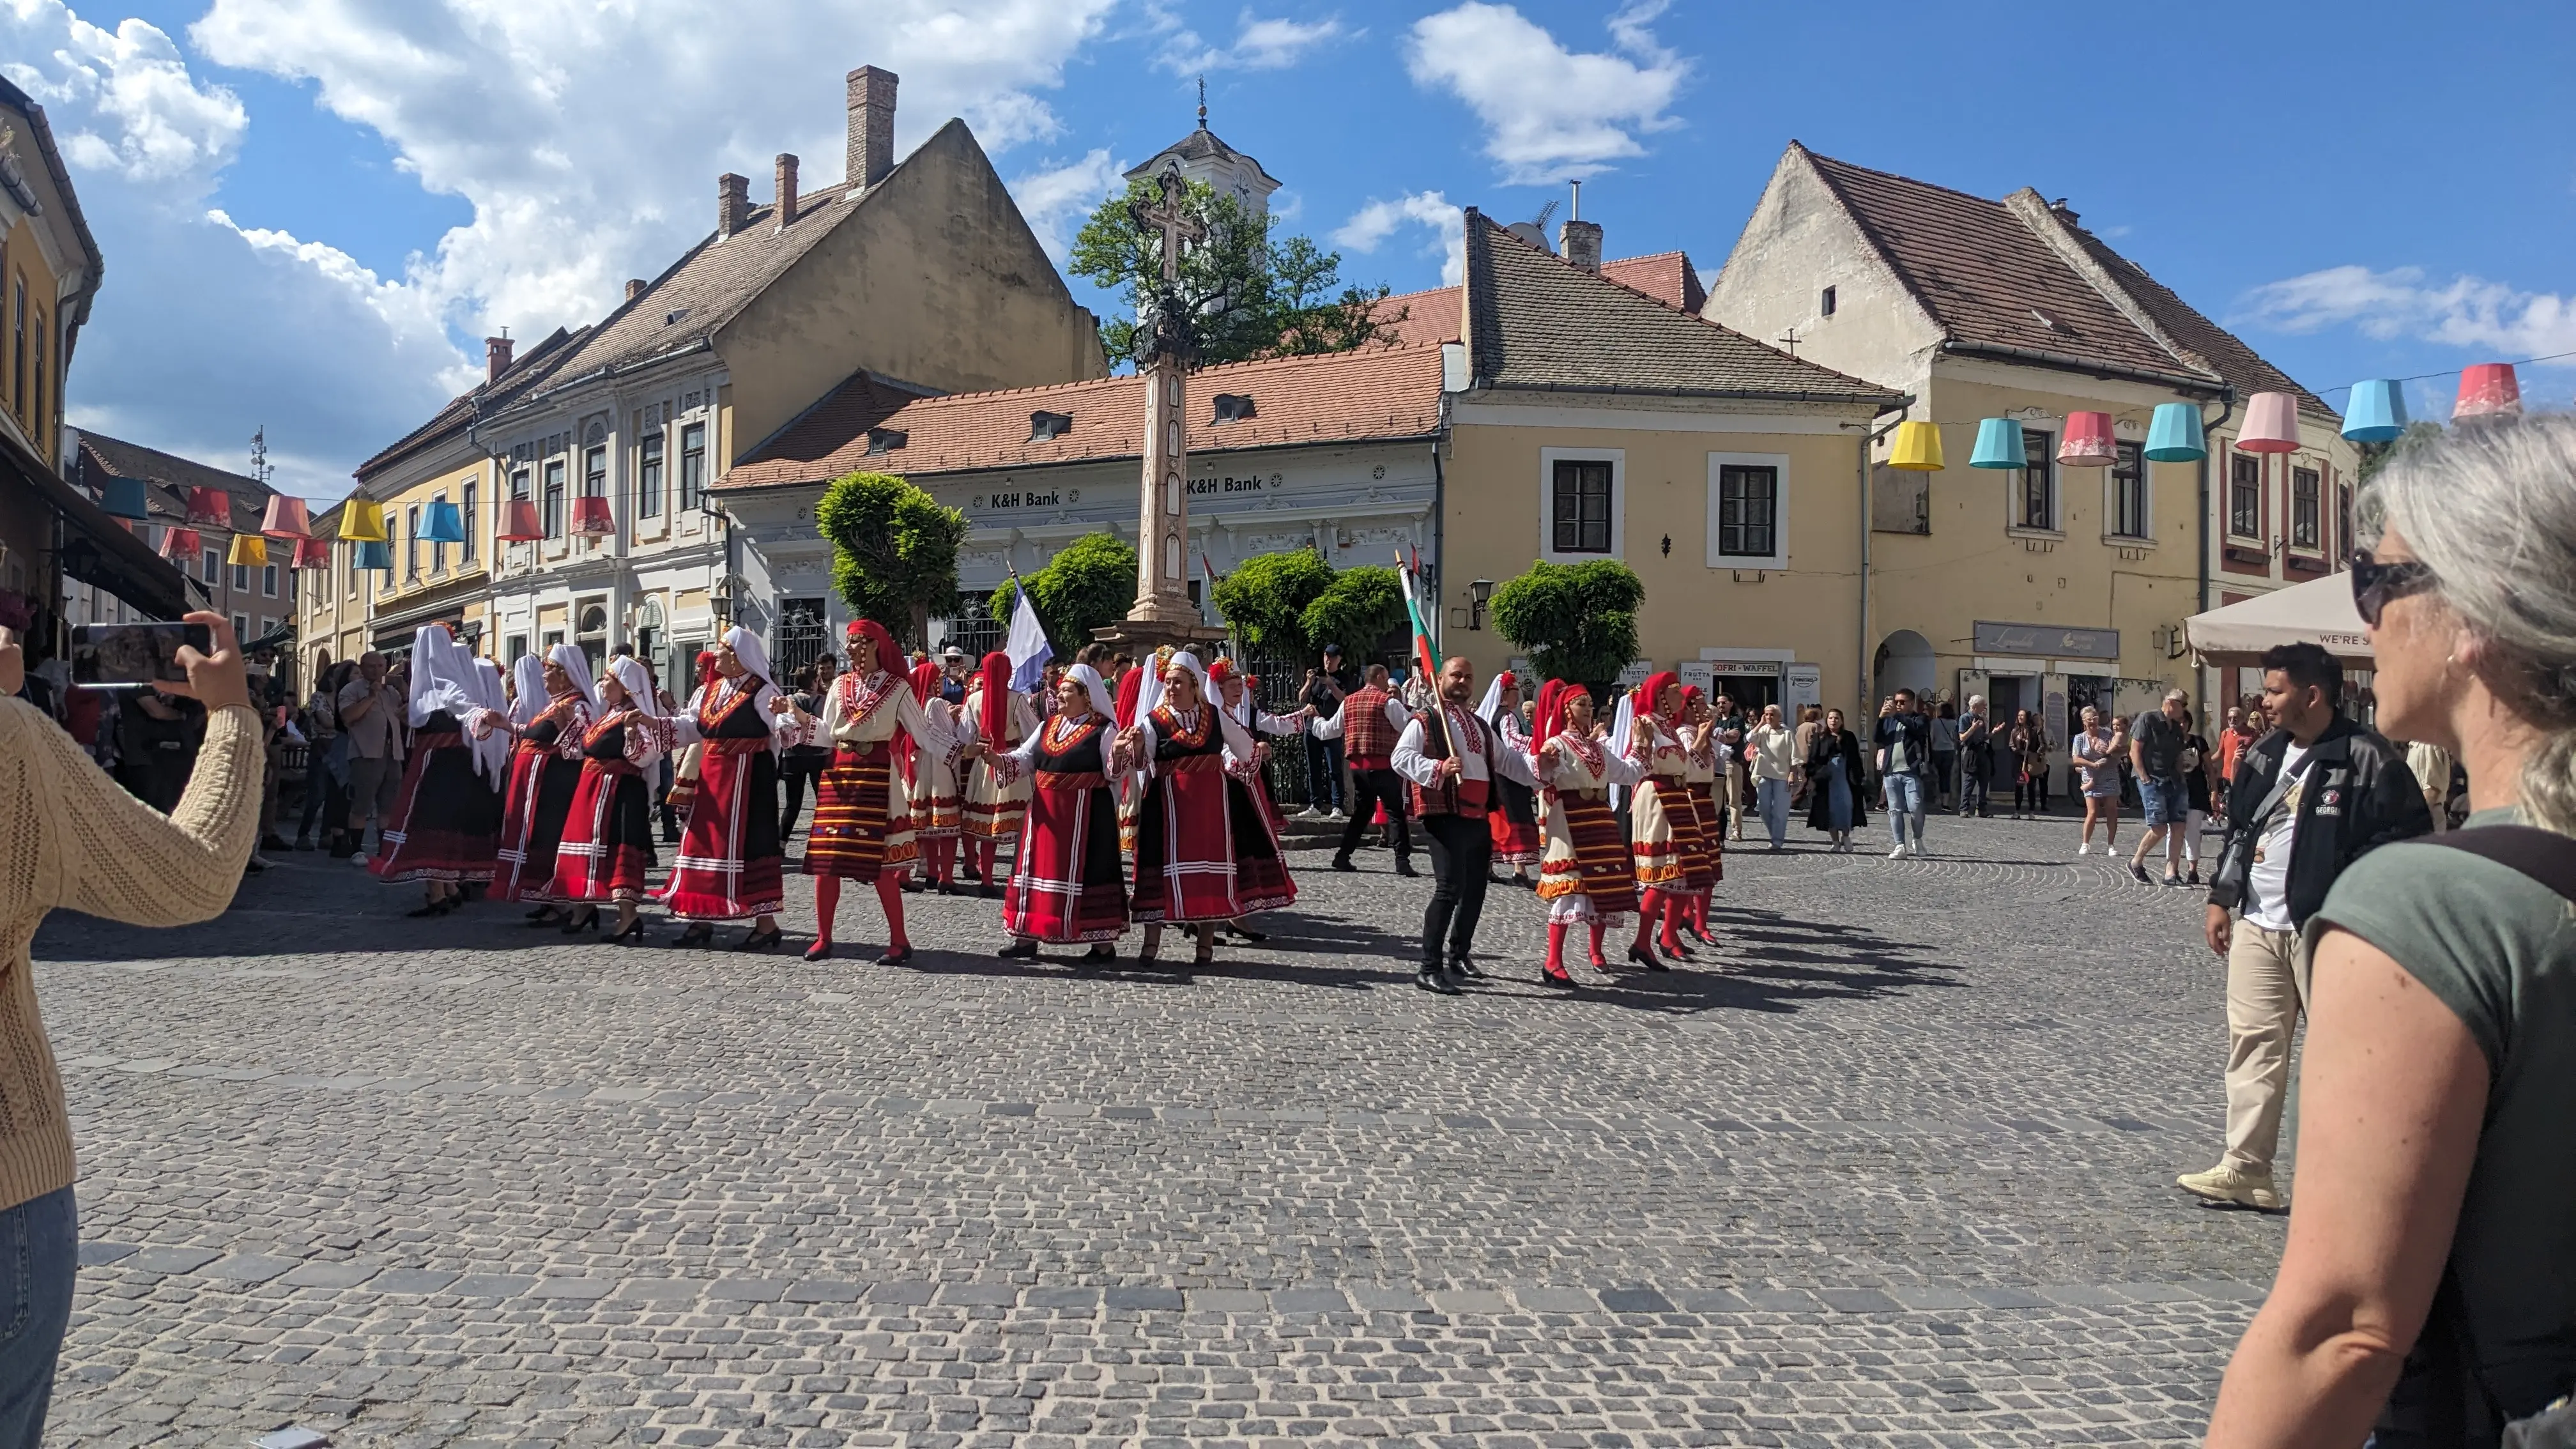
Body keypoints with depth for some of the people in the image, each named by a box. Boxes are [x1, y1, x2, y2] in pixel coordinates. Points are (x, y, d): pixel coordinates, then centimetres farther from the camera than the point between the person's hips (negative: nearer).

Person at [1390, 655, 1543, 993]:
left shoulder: (1481, 727, 23)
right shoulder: (1425, 722, -2)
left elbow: (1507, 760, 23)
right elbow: (1401, 758, -14)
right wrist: (1439, 768, -27)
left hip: (1479, 819, 8)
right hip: (1445, 818, -8)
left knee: (1475, 890, 15)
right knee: (1450, 889, -17)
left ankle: (1460, 954, 34)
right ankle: (1430, 968, -13)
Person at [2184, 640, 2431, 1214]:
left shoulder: (2369, 759, -10)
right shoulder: (2265, 754, 12)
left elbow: (2404, 840, -12)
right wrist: (2220, 899, 16)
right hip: (2258, 925, 7)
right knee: (2253, 1044, 6)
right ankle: (2246, 1169, 12)